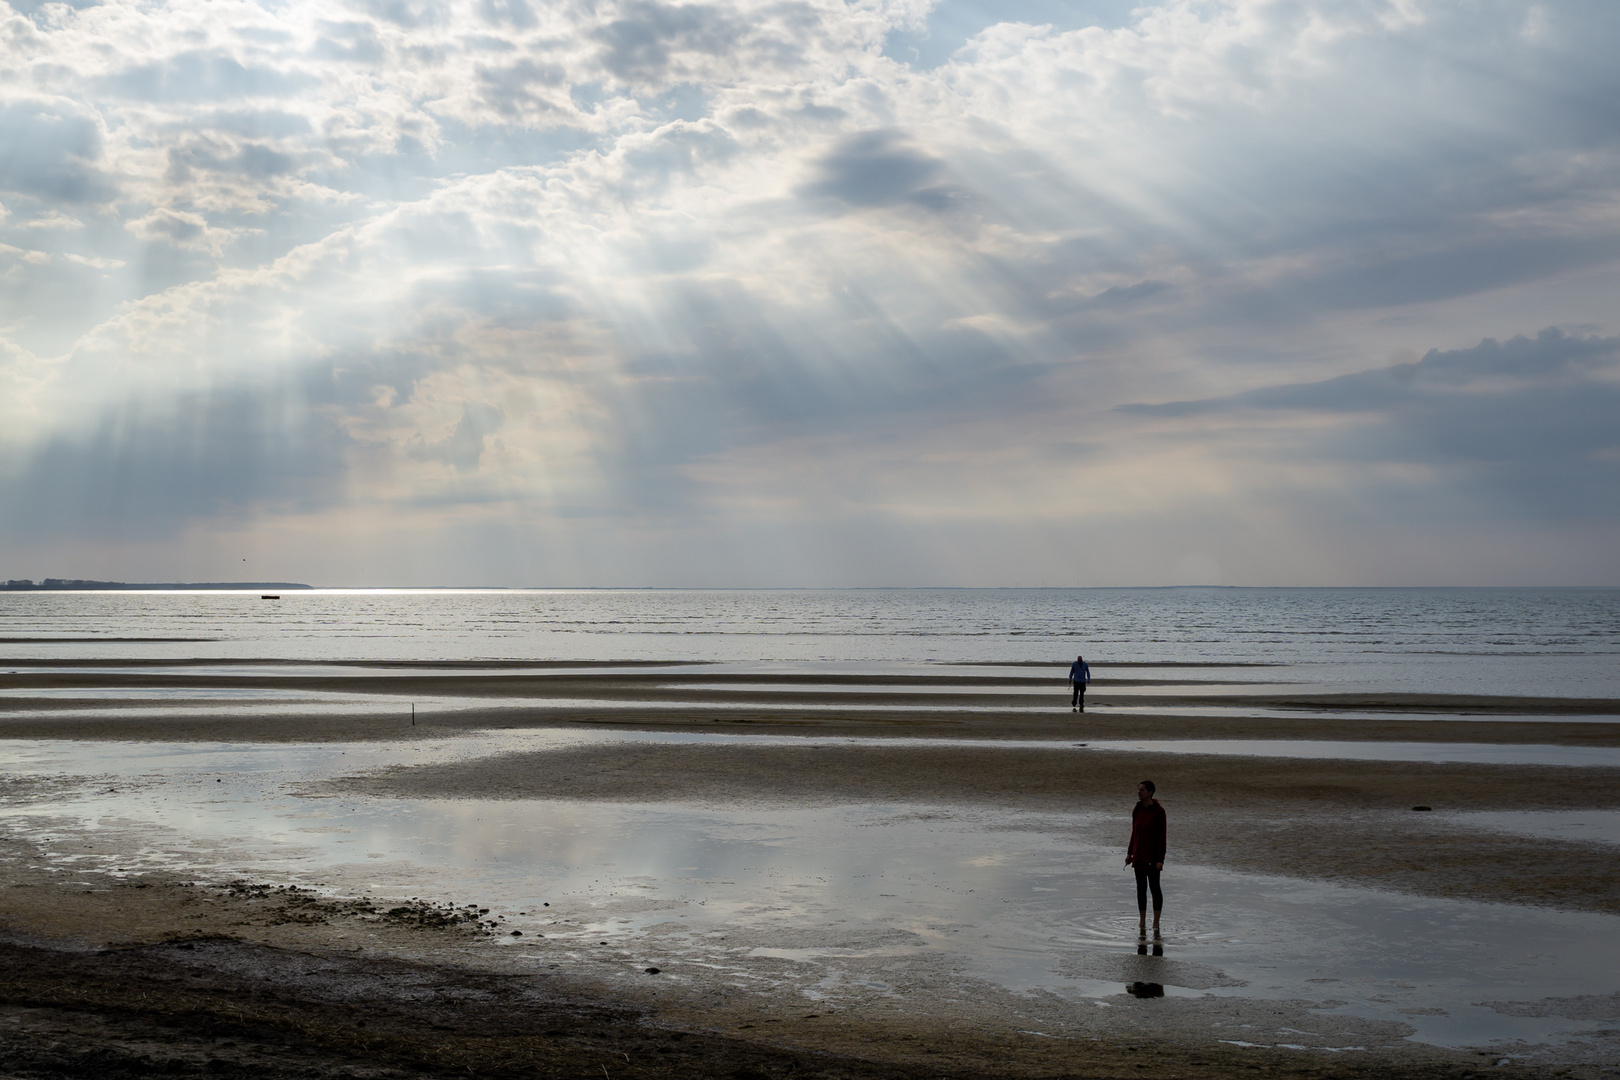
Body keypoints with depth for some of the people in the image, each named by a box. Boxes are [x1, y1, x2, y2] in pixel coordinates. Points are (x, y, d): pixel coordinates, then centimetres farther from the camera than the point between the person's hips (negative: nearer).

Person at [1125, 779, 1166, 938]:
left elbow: (1161, 836, -12)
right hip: (1138, 855, 6)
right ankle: (1142, 924, 17)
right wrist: (1129, 853, 12)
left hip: (1152, 856, -6)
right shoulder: (1137, 810, 6)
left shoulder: (1158, 811, -12)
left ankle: (1156, 924, 12)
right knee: (1141, 888, 10)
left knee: (1154, 887, 3)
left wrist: (1160, 859, -15)